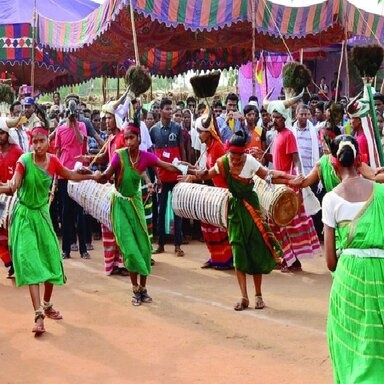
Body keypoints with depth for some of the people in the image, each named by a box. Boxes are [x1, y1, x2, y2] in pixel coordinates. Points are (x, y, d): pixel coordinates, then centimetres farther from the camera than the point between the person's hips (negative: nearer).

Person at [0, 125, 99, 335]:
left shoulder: (53, 161, -4)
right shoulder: (24, 161, -17)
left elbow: (70, 175, 15)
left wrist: (92, 176, 17)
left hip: (42, 214, 5)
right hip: (24, 215, -5)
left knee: (51, 260, 8)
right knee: (31, 263, -13)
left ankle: (47, 305, 31)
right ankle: (39, 315, -19)